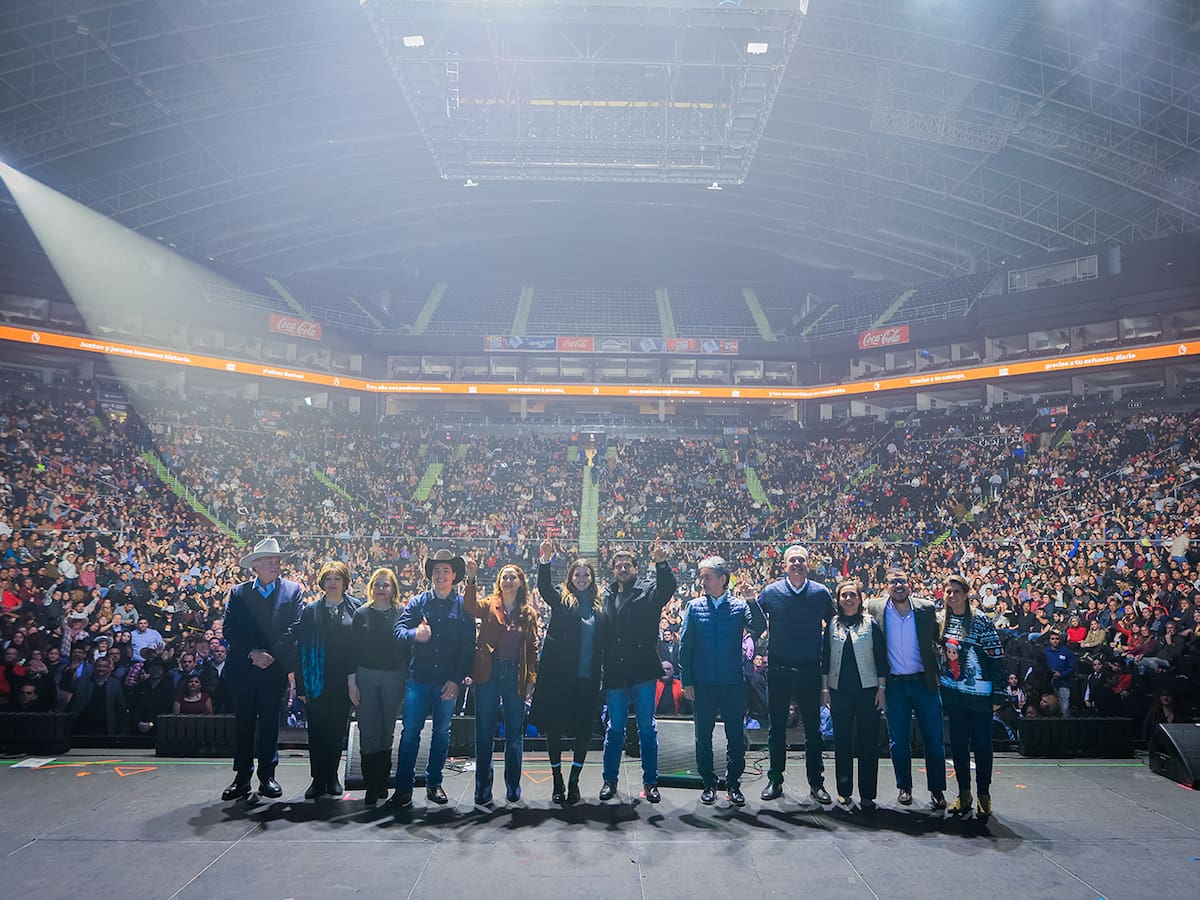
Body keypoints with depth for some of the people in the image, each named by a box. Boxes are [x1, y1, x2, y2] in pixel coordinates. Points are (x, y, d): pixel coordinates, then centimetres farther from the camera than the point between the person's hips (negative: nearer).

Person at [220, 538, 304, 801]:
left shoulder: (292, 590, 4)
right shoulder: (238, 592, 6)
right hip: (244, 668, 1)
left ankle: (267, 775, 13)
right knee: (243, 723, 6)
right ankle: (242, 777, 14)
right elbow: (229, 629, -2)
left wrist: (271, 654, -12)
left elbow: (294, 628, -3)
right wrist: (252, 653, -13)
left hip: (275, 668, -1)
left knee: (270, 722, 4)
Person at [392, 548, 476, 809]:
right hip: (419, 679, 0)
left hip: (448, 682, 0)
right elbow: (399, 628, -3)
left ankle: (433, 783, 24)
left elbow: (468, 647, -2)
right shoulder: (418, 602, 5)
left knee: (442, 733, 11)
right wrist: (414, 634, -26)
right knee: (410, 732, -1)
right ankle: (403, 787, 7)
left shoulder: (463, 606, 2)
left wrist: (456, 680, -8)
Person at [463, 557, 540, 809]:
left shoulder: (529, 613, 9)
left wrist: (531, 678, 2)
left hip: (515, 675, 1)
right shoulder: (489, 606, 4)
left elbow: (533, 648, 10)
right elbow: (470, 607, -18)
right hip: (488, 673, -1)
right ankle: (482, 791, 11)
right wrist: (472, 579, -32)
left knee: (515, 734, 9)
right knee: (484, 733, 3)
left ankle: (513, 788, 22)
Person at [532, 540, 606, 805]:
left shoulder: (599, 607, 11)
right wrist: (545, 561, -32)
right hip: (560, 675, -2)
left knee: (584, 729, 4)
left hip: (587, 678, 2)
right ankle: (557, 781, 18)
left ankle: (573, 780, 18)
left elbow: (602, 641, 11)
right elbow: (544, 587, -16)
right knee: (555, 727, 4)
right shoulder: (561, 600, 4)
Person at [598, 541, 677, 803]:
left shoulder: (647, 590, 3)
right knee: (615, 729, 12)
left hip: (643, 672, -2)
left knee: (647, 729, 6)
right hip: (615, 673, 3)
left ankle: (650, 782, 16)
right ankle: (610, 780, 22)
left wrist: (661, 563, -37)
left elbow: (668, 587, -18)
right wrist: (603, 669, 2)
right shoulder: (606, 596, 11)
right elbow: (602, 634, 9)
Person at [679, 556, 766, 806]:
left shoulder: (740, 606, 1)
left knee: (736, 737, 7)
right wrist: (686, 681, -3)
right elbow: (685, 646, 2)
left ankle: (733, 784, 22)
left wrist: (752, 601, -23)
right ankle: (709, 784, 23)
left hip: (733, 683, -1)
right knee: (703, 737, 9)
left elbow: (759, 628, -15)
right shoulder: (694, 607, 3)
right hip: (703, 684, 1)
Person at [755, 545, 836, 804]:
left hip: (810, 668, 0)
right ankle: (775, 780, 19)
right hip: (778, 667, 0)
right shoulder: (771, 592, -2)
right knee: (777, 727, 8)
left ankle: (816, 783, 19)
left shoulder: (821, 593, 0)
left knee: (813, 727, 8)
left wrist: (821, 645, 5)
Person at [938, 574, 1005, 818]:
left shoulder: (981, 622, -10)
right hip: (953, 695, 5)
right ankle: (963, 793, 20)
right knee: (958, 743, 9)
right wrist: (938, 689, 11)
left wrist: (998, 693, -12)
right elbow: (937, 656, 14)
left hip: (979, 694, -4)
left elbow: (997, 658, -11)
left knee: (981, 744, 4)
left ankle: (984, 795, 17)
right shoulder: (942, 623, 5)